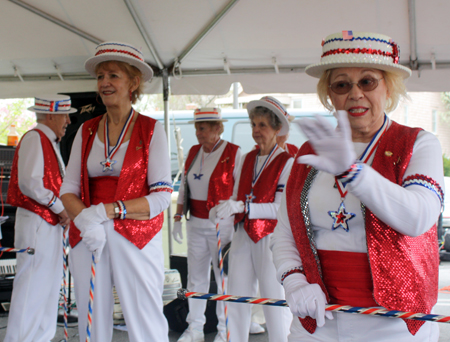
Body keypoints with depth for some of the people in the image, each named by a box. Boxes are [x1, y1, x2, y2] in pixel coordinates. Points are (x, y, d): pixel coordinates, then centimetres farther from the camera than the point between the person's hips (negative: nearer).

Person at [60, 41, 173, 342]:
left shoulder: (151, 130, 1)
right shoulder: (86, 131, 11)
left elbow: (162, 195, -6)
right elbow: (68, 189, 6)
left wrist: (108, 210, -17)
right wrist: (84, 219, -16)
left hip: (137, 238, -3)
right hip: (87, 238, 3)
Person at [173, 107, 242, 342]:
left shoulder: (234, 153, -8)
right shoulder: (193, 152, 10)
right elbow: (184, 187, 17)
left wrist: (237, 226, -14)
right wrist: (178, 217, 13)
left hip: (222, 225, -6)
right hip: (195, 224, 6)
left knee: (224, 278, 1)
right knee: (196, 277, 10)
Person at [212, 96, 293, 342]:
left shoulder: (287, 162, -8)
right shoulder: (247, 159, 10)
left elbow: (282, 208, -17)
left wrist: (242, 207, -24)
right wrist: (224, 209, -4)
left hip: (270, 238, -6)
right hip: (243, 236, 6)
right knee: (236, 297, 10)